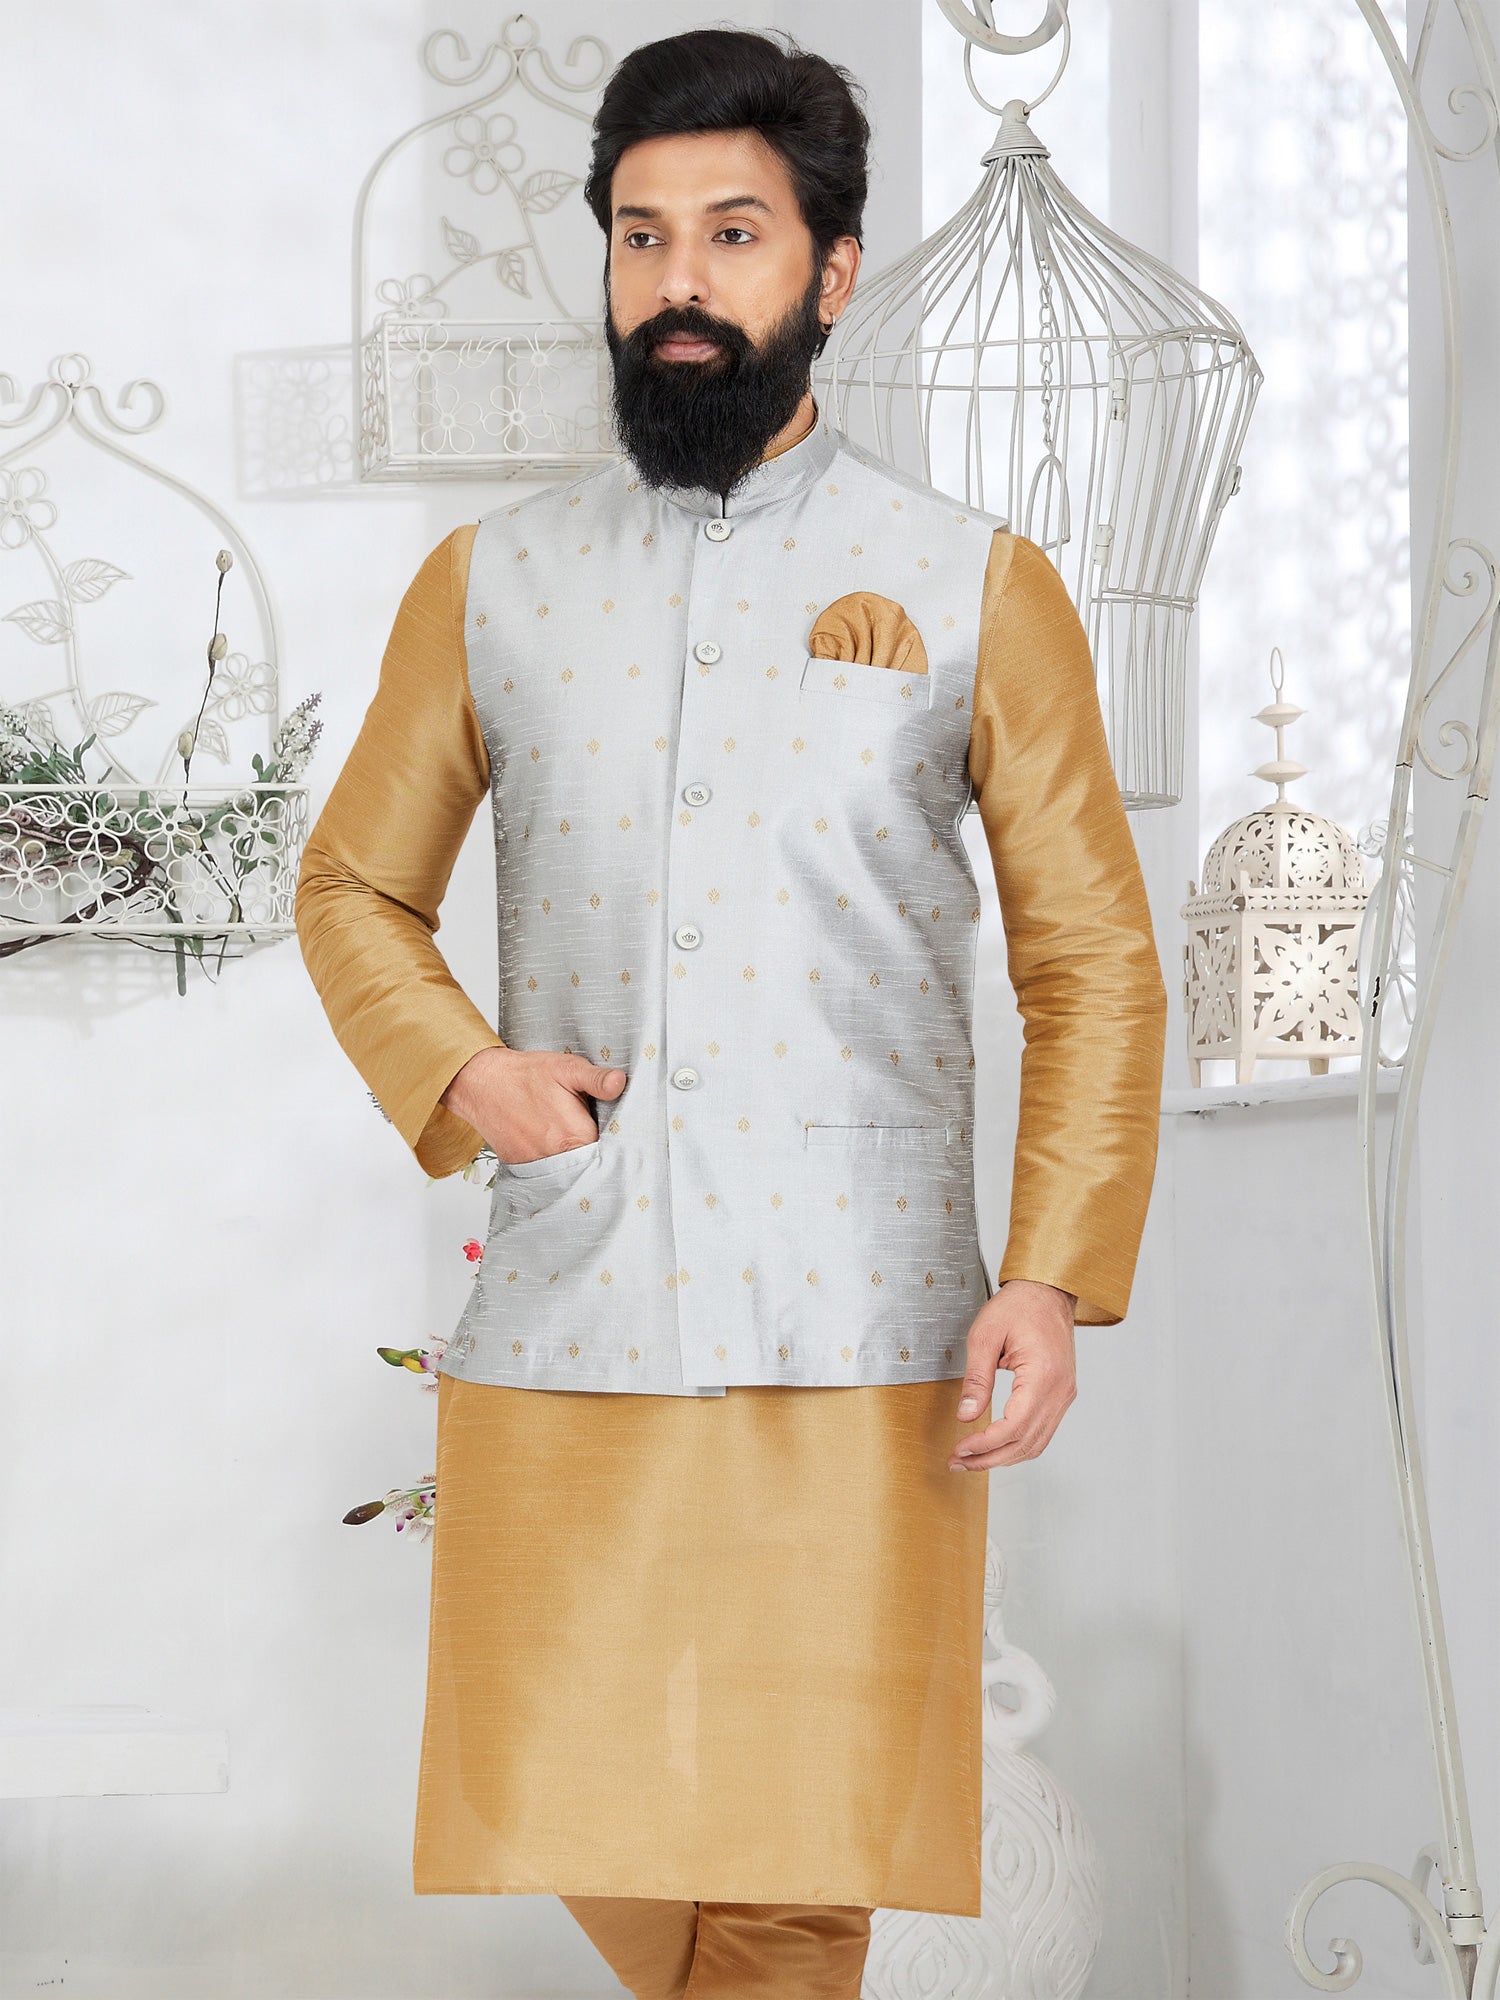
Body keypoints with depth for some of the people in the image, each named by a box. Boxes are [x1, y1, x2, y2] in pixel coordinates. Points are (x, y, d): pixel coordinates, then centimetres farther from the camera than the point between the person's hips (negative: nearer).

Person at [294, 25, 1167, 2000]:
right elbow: (355, 891, 19)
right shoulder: (489, 584, 10)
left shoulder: (978, 587, 5)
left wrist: (1058, 1273, -6)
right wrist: (455, 1074, -1)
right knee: (574, 1812, 8)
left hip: (855, 1336, -2)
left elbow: (1094, 960, 6)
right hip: (561, 1323, 2)